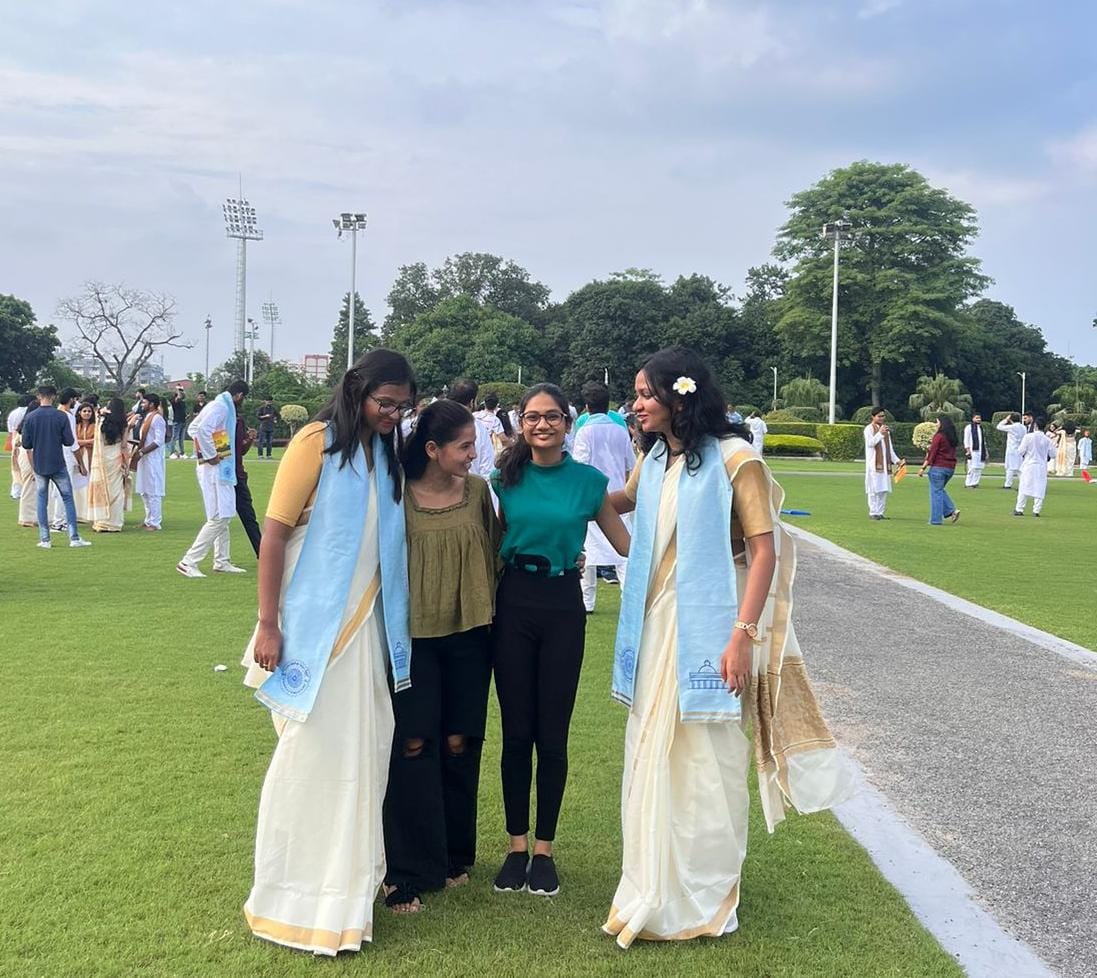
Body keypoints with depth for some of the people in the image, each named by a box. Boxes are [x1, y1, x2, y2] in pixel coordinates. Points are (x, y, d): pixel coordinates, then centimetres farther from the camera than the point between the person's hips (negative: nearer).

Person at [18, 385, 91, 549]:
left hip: (39, 466, 2)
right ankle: (74, 538, 1)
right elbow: (69, 442, -6)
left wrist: (33, 467, 13)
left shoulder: (29, 417, -2)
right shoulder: (61, 416, -8)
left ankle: (44, 540, 7)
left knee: (42, 501, 8)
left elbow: (26, 446, 2)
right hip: (58, 465, -2)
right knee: (68, 499, 5)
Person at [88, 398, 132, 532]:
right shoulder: (122, 424, -4)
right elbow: (124, 446, -1)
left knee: (101, 489, 7)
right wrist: (126, 466, 4)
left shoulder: (102, 421, -5)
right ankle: (115, 523, 6)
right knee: (115, 490, 5)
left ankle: (101, 522, 7)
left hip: (101, 458, 0)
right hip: (116, 459, 0)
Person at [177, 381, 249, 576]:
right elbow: (203, 429, -30)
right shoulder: (222, 407, -14)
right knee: (219, 518, -10)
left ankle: (222, 562, 23)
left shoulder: (220, 405, 15)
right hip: (215, 468, -10)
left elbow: (193, 428, 23)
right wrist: (211, 455, -21)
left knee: (224, 516, 16)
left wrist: (204, 450, 14)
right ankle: (189, 562, -8)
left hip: (221, 469, 10)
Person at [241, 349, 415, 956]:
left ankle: (345, 879, 27)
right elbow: (274, 532, -12)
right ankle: (292, 900, 15)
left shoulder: (386, 453, 9)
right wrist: (267, 625, -15)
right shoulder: (317, 443, -11)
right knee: (309, 753, 0)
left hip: (364, 627, 6)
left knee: (358, 751, 12)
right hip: (311, 627, -6)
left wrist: (388, 625, 13)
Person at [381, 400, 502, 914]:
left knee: (459, 744, 8)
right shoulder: (398, 495, -9)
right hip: (413, 634, -3)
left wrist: (494, 613, 11)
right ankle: (407, 871, 7)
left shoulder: (477, 490, 2)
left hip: (468, 635, 3)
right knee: (413, 745, -3)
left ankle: (455, 854, 26)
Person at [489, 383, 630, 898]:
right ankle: (517, 846, 19)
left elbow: (627, 543, 5)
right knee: (516, 731, 5)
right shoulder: (506, 478, 4)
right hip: (513, 603, 1)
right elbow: (488, 541, 11)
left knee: (552, 734, 3)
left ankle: (544, 849, 17)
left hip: (562, 605, -1)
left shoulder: (589, 480, 0)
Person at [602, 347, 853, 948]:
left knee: (707, 761, 4)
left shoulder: (733, 457, -12)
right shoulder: (653, 461, 9)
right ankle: (658, 893, 28)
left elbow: (765, 550, -15)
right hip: (657, 627, 7)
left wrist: (743, 634, -20)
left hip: (708, 629, -7)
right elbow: (622, 503, 30)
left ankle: (707, 902, 22)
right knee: (653, 758, 12)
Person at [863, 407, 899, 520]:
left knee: (884, 489, 5)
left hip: (885, 464, 7)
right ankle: (873, 513, 0)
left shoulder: (886, 429, 18)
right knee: (874, 489, -6)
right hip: (874, 464, -7)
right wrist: (880, 433, -24)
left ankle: (880, 512, 11)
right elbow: (870, 443, -17)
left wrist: (896, 460, 15)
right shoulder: (869, 428, -3)